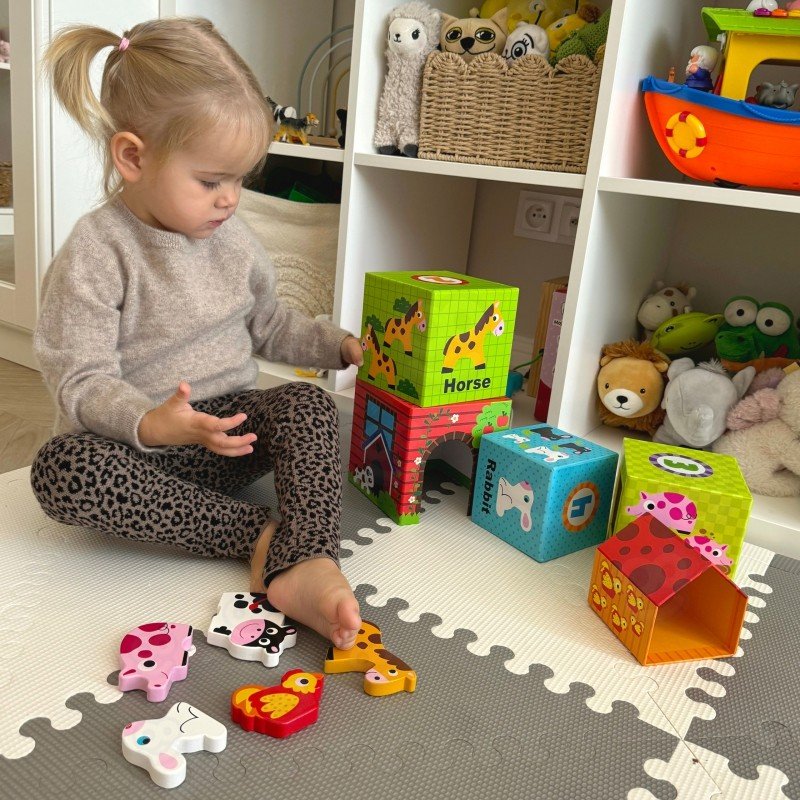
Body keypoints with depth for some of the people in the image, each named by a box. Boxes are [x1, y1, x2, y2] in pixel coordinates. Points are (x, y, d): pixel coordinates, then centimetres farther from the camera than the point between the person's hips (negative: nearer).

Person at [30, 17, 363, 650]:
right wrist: (149, 424, -36)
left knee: (309, 403, -23)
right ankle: (259, 536, -31)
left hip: (232, 429, 4)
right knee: (61, 470, -34)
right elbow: (81, 381, -16)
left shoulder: (233, 240, 6)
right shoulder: (95, 253, -12)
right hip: (142, 447, -3)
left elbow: (270, 328, 20)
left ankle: (305, 565, -41)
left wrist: (342, 346, 6)